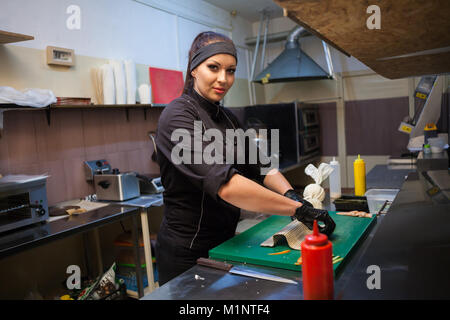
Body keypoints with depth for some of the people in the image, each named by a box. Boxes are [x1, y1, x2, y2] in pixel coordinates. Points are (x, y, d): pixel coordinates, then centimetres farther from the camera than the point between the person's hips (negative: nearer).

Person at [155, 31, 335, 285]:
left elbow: (258, 166, 4)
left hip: (224, 242, 7)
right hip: (187, 252, -7)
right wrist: (298, 209, -32)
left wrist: (291, 194, -15)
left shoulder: (228, 118, 6)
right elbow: (224, 183, -32)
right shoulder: (178, 115, -20)